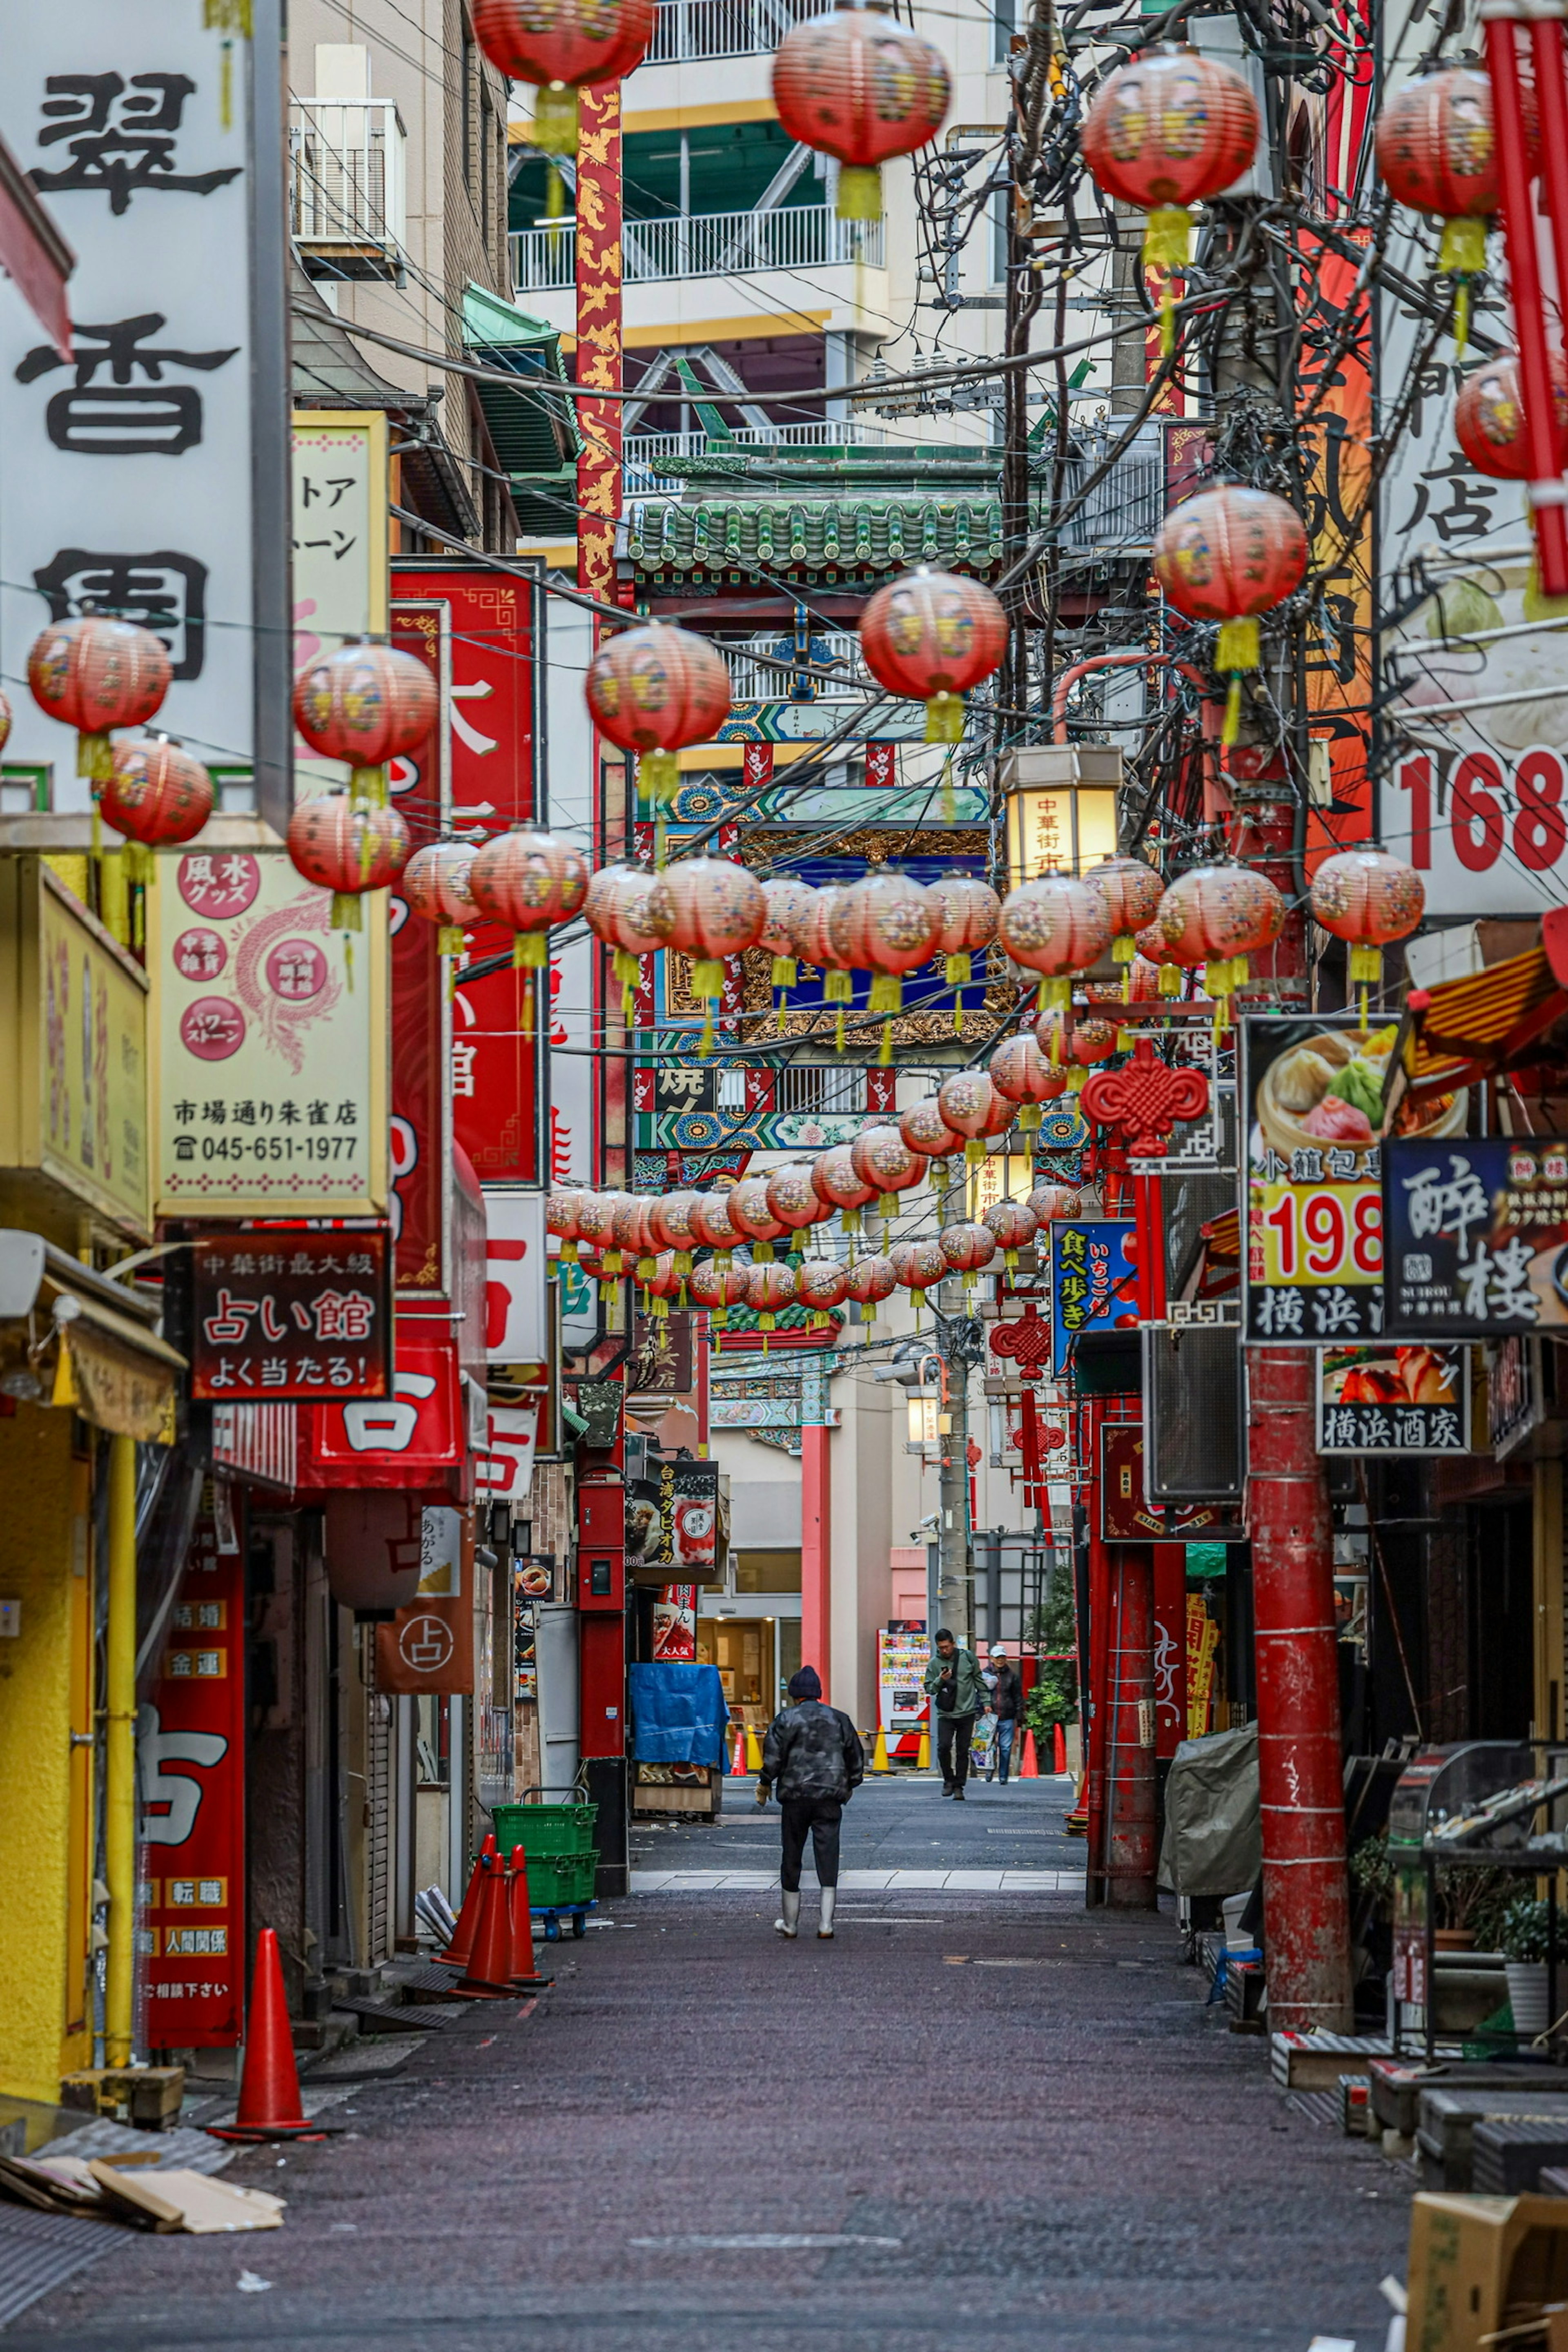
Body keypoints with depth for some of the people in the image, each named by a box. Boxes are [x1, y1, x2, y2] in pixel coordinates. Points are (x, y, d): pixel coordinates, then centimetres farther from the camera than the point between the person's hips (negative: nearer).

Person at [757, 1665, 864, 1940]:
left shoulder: (786, 1720, -2)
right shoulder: (839, 1720, 10)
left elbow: (773, 1757, -8)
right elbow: (856, 1757, 16)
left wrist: (765, 1784, 7)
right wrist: (850, 1786, 30)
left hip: (796, 1796, -2)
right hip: (830, 1798, 2)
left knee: (792, 1857, 9)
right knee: (828, 1856, 1)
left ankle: (790, 1924, 16)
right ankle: (826, 1923, -7)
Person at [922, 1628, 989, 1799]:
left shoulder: (968, 1657, 2)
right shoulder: (934, 1664, 1)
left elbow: (979, 1680, 12)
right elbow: (929, 1688, 4)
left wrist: (985, 1702, 10)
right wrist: (940, 1681, -15)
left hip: (967, 1713, 0)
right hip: (945, 1714, 0)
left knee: (963, 1751, 2)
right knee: (944, 1746, -15)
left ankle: (959, 1786, 10)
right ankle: (949, 1779, 6)